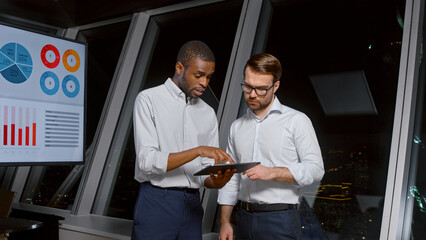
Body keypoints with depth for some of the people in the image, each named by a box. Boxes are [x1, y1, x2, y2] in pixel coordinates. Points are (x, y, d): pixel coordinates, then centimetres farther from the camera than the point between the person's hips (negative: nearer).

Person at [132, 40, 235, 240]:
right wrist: (198, 150, -23)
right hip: (157, 201, -5)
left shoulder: (208, 113, 11)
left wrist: (215, 182, -15)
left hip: (192, 206, 5)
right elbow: (147, 162, -15)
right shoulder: (148, 100, -5)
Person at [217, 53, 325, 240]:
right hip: (243, 218, 4)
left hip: (280, 219, -4)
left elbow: (315, 169, -8)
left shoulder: (296, 121, -2)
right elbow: (230, 179, 13)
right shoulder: (237, 127, 12)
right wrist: (224, 222, 8)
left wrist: (271, 173, -19)